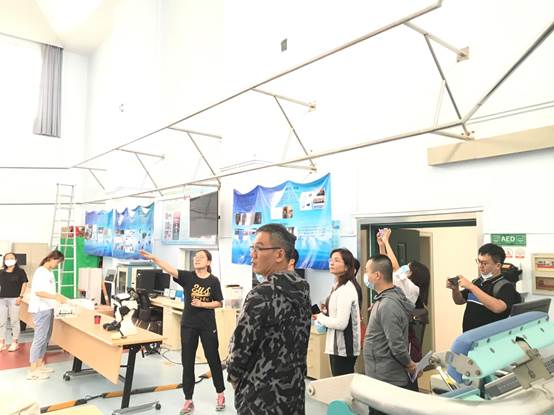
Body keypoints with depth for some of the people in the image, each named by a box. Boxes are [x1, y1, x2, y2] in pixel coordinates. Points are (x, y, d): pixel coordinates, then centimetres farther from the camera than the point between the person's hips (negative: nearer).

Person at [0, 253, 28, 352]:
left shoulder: (20, 271, -1)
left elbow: (24, 284, -2)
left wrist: (20, 297, -9)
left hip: (14, 299, -4)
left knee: (14, 321, 1)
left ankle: (14, 343, 10)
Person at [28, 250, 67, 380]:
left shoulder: (50, 272, 13)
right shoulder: (40, 272, -13)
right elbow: (38, 292, -21)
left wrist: (59, 297, 11)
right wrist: (56, 297, -29)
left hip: (48, 308, 9)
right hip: (40, 310, -9)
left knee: (46, 338, 13)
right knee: (40, 338, -6)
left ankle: (40, 365, 22)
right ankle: (32, 371, -1)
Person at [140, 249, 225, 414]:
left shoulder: (213, 280, -7)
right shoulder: (187, 276, -5)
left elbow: (219, 303, -3)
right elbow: (170, 269, -19)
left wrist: (202, 304, -18)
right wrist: (154, 258, -33)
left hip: (207, 325, -1)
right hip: (188, 324, 2)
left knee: (213, 359, 10)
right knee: (187, 362, 7)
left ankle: (220, 393, 29)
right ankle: (188, 400, 20)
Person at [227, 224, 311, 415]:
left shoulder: (262, 295, -23)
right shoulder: (302, 289, 2)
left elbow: (240, 347, -19)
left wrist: (234, 378, 0)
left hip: (261, 398, -7)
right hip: (295, 391, 7)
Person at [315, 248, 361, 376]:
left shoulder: (346, 289, -19)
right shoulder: (338, 286, 12)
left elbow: (341, 323, -24)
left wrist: (320, 317, -10)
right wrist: (324, 312, 3)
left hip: (343, 348, -10)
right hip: (337, 346, 10)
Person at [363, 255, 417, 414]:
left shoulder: (387, 305, -25)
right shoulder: (394, 295, 4)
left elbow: (397, 345, -27)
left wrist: (409, 364, -8)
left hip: (386, 381, -9)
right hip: (388, 378, 9)